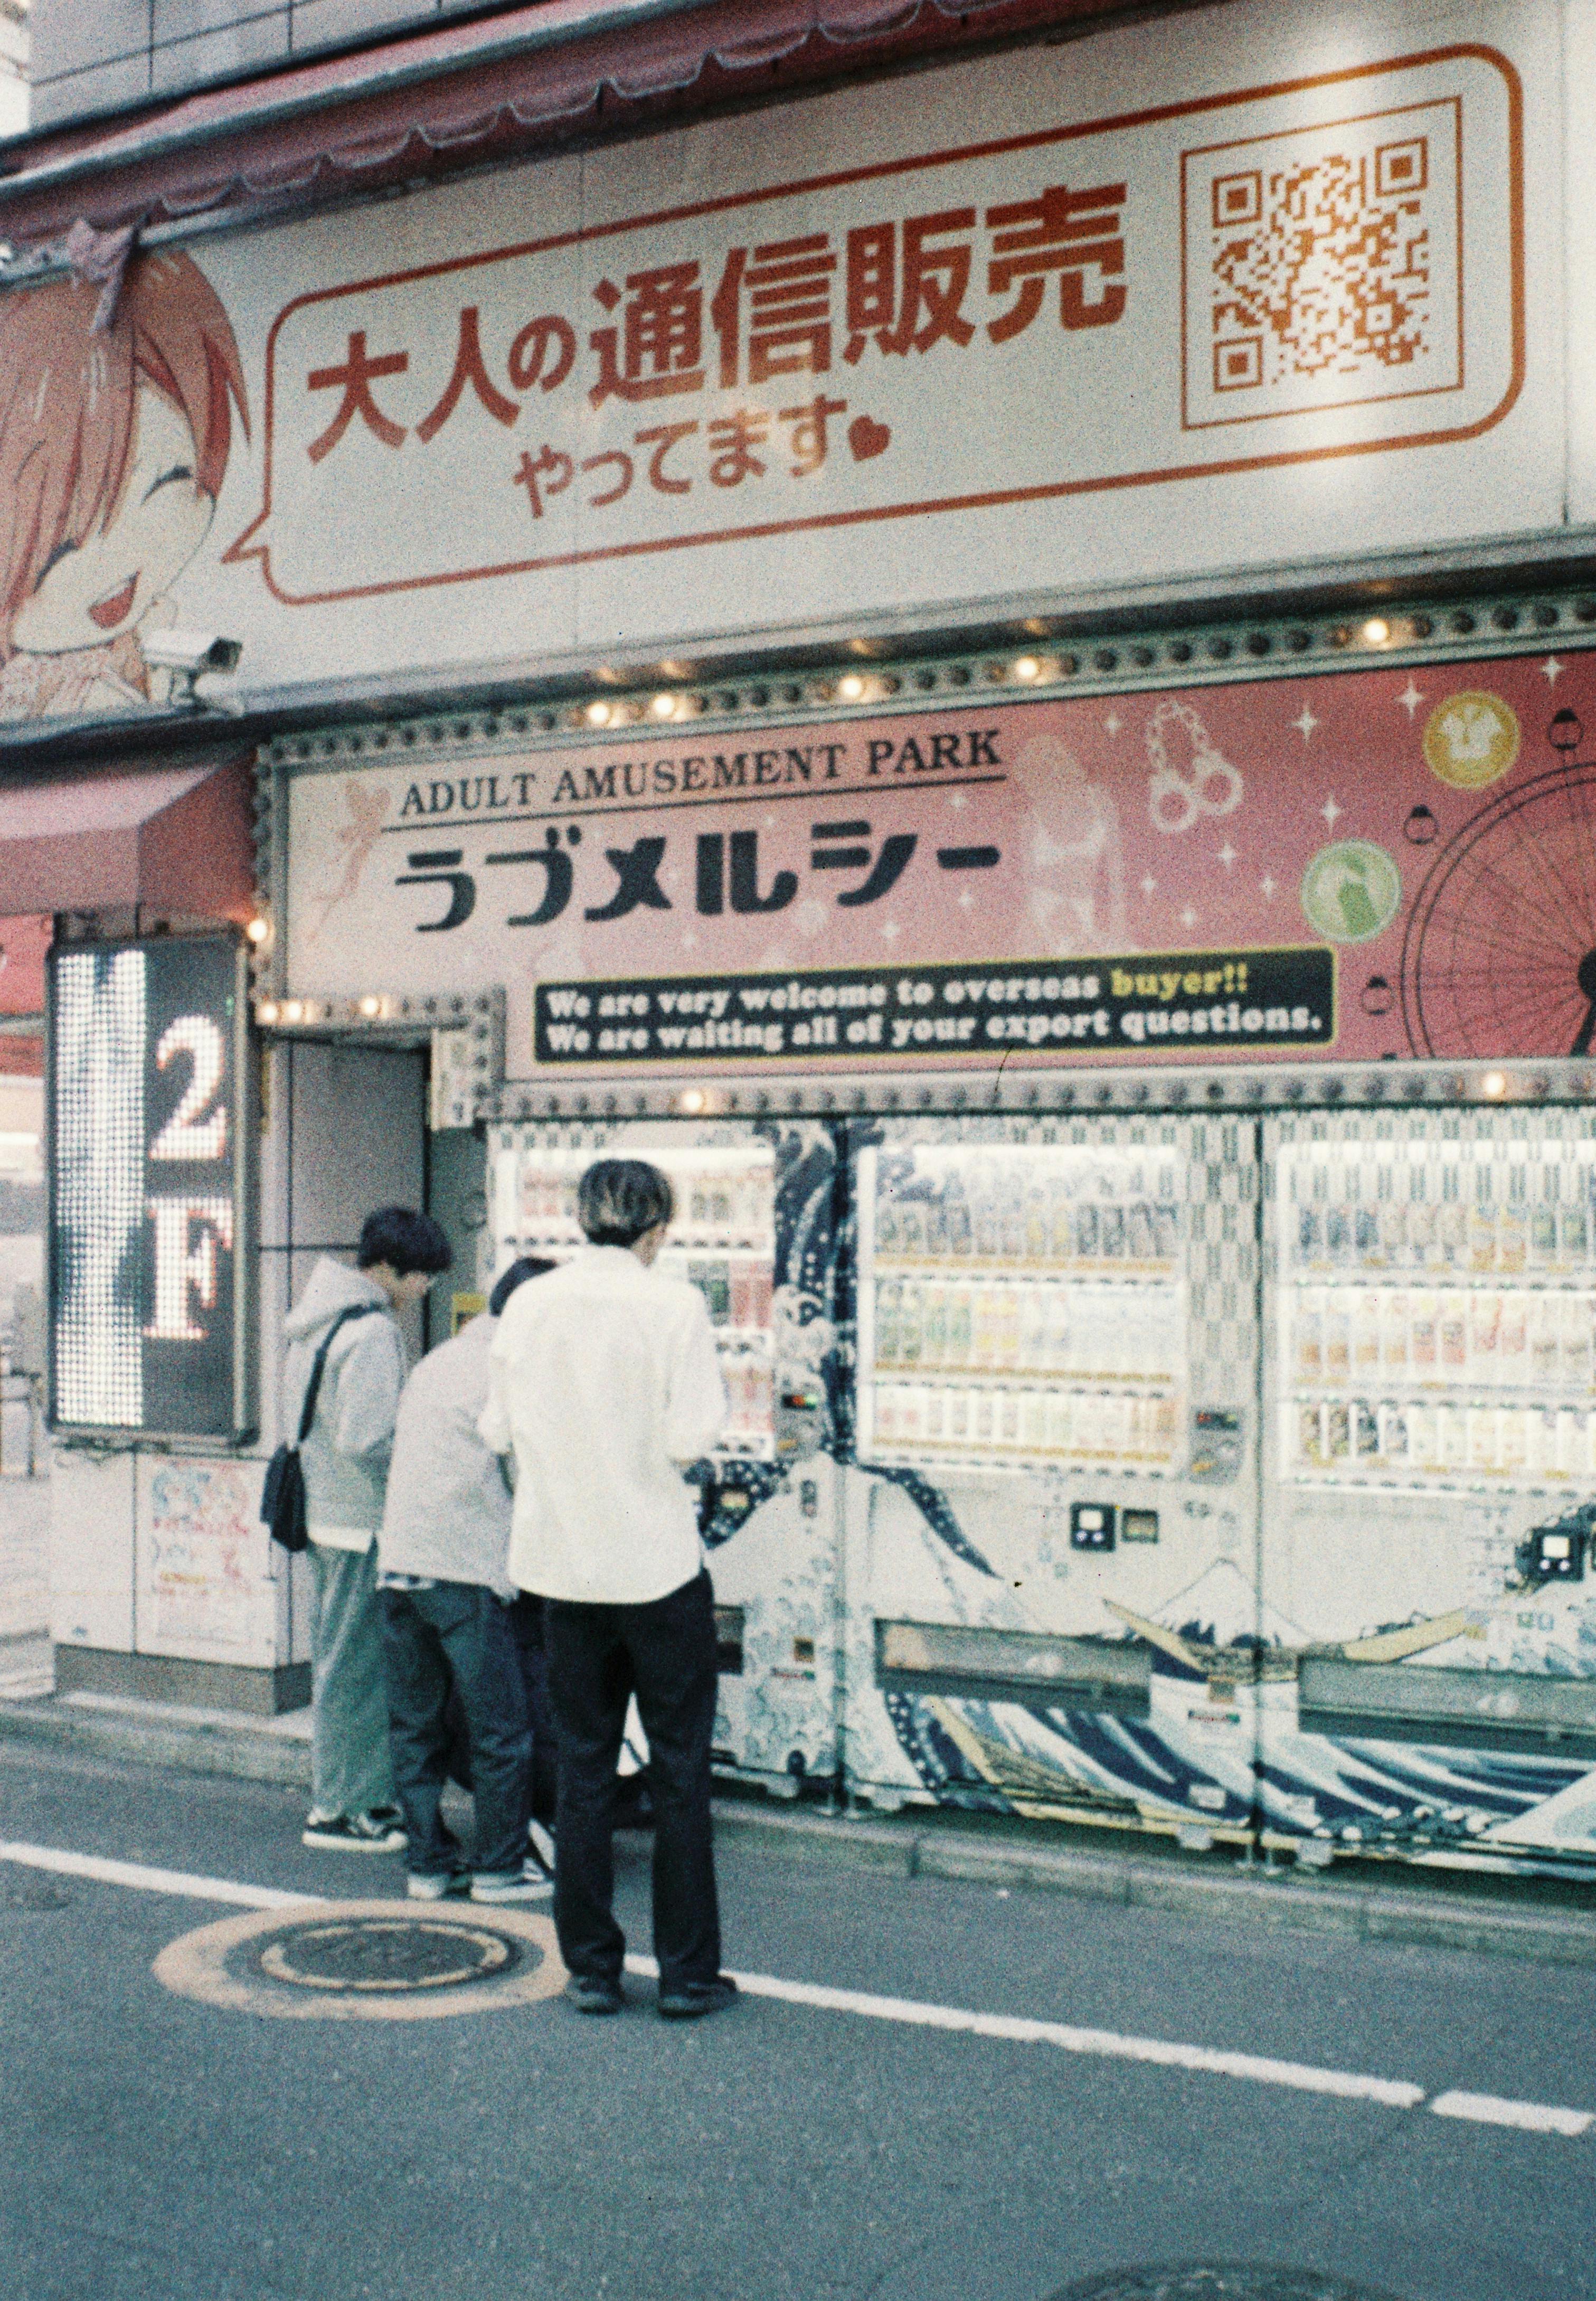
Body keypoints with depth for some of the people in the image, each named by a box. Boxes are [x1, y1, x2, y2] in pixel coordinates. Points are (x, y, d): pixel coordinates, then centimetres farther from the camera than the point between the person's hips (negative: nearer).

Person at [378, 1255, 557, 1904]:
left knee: (416, 1727, 12)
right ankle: (501, 1868, 8)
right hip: (464, 1570, -8)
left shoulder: (435, 1361, 18)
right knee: (502, 1729, 2)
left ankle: (428, 1863, 17)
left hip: (397, 1564, 8)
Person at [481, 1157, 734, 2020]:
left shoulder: (529, 1304, 1)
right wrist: (677, 1409, 5)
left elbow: (499, 1429, 5)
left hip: (562, 1561, 4)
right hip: (658, 1564, -4)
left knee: (582, 1766, 13)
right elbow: (691, 1436, -16)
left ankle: (591, 1968, 18)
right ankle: (686, 1972, 13)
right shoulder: (673, 1304, -11)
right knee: (680, 1770, 7)